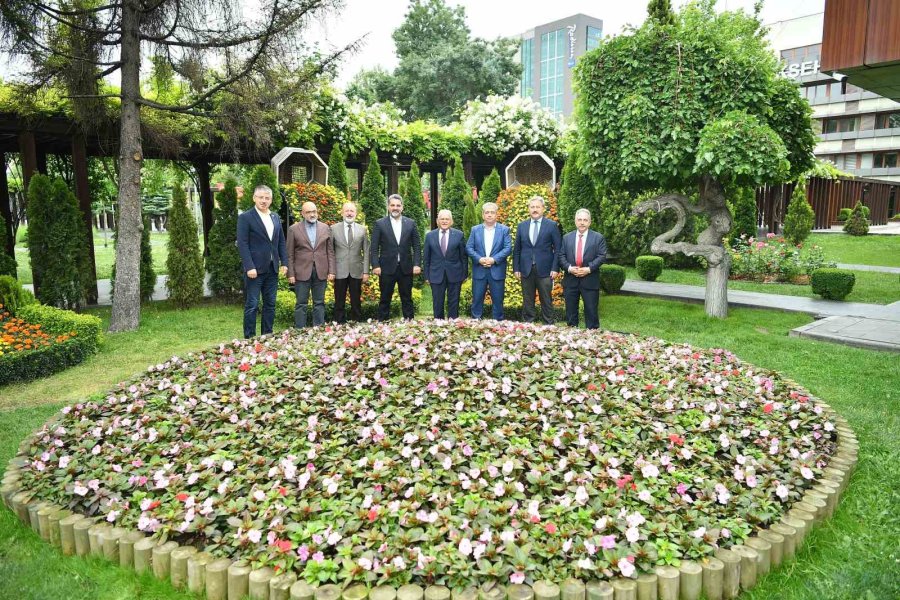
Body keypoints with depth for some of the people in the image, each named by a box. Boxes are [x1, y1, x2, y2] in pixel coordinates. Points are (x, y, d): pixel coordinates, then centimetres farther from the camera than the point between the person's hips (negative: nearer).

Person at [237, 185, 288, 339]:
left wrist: (284, 262, 6)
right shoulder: (245, 217, -5)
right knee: (252, 305, -2)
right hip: (255, 269, -6)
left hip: (272, 269, 6)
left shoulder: (275, 218, 13)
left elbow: (281, 242, 15)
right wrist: (249, 267, -18)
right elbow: (242, 244, -11)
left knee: (270, 305, 10)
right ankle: (249, 338, 4)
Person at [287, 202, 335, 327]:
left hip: (321, 272, 2)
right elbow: (290, 254, 0)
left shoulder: (325, 228, 7)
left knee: (319, 303, 7)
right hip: (302, 272, -2)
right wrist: (291, 274, -5)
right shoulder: (294, 229, 1)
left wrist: (331, 271, 1)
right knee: (301, 304, 1)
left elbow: (330, 252, 7)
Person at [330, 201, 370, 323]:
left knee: (356, 302, 6)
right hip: (340, 271, -1)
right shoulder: (334, 228, 3)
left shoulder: (362, 230, 6)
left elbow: (366, 252, 5)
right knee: (339, 303, 4)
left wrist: (366, 272, -1)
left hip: (356, 271, 1)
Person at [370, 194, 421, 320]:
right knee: (385, 300, 5)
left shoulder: (411, 223, 7)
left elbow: (417, 246, 7)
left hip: (406, 268, 2)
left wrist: (417, 264, -3)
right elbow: (374, 248, 0)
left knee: (407, 299, 8)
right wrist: (375, 265, -10)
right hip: (387, 268, -1)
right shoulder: (379, 224, 2)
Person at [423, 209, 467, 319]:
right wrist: (427, 276, 3)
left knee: (453, 303, 7)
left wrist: (465, 274, 2)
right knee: (437, 304, 6)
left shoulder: (459, 235, 1)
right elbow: (427, 258, 5)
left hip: (454, 274, 0)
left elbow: (463, 256, 3)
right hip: (436, 274, 0)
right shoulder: (429, 236, 3)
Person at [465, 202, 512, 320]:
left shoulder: (504, 229, 3)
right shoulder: (475, 230, 8)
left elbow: (508, 248, -5)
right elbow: (469, 247, 3)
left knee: (497, 300, 4)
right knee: (477, 299, 5)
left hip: (497, 270, -1)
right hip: (479, 270, 1)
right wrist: (479, 259, -14)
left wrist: (494, 259, -16)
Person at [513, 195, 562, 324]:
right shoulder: (522, 226, 9)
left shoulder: (552, 225, 1)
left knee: (546, 300, 3)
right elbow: (516, 249, 10)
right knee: (527, 301, 8)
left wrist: (555, 268, -9)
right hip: (526, 270, 3)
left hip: (544, 270, -2)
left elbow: (558, 249, -1)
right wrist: (516, 269, 3)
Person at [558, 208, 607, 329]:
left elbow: (602, 256, -5)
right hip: (570, 280, 2)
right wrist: (569, 268, -13)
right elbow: (561, 256, 4)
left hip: (590, 281, -2)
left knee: (591, 311, 1)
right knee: (571, 312, 9)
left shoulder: (598, 237, 3)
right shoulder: (567, 237, 10)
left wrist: (589, 269, -17)